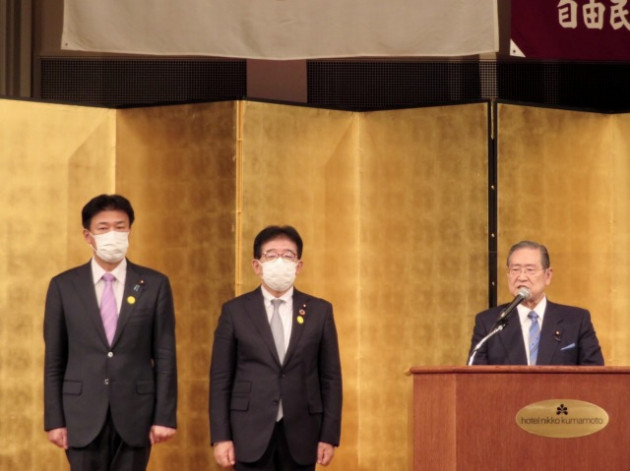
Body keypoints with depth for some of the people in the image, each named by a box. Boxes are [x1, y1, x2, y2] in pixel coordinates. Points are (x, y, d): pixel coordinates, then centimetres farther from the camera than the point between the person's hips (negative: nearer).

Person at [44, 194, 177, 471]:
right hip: (83, 417, 0)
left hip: (134, 416, 0)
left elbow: (165, 357, 2)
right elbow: (54, 360, 4)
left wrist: (165, 416, -4)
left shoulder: (155, 285, 3)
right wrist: (54, 419, -1)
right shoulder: (64, 286, 4)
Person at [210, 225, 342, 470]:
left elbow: (331, 377, 6)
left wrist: (329, 436, -1)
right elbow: (220, 378, 2)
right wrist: (220, 437, -5)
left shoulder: (319, 311, 6)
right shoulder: (235, 311, 3)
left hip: (300, 434, 1)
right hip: (251, 432, -1)